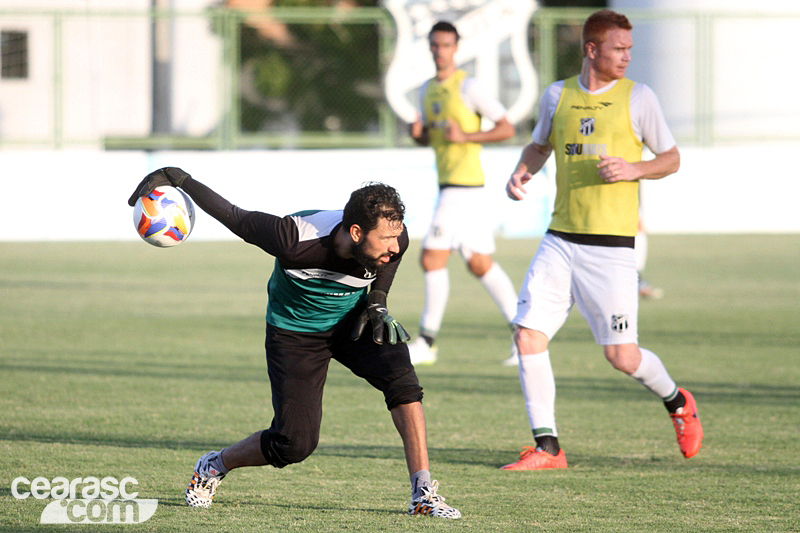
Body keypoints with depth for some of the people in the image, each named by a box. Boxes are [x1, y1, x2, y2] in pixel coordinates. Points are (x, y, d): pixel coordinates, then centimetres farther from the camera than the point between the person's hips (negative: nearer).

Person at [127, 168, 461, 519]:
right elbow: (236, 219, -22)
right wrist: (175, 178, -20)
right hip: (295, 330, -3)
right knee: (296, 443, -10)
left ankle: (423, 494, -17)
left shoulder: (394, 240, -25)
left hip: (351, 319, 3)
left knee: (401, 378, -25)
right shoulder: (296, 242, -38)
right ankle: (215, 466, 19)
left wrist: (377, 302, -10)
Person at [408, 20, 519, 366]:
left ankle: (426, 343, -3)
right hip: (448, 184, 9)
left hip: (463, 185, -9)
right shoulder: (427, 90, 15)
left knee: (432, 258, -10)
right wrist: (417, 133, 2)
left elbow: (507, 129, -9)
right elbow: (426, 139, 25)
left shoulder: (468, 87, -10)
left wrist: (466, 136, -19)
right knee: (480, 264, 12)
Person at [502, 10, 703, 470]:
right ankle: (548, 447, 1)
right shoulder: (557, 96, 7)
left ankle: (678, 403, 27)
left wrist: (634, 169, -14)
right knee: (528, 335, -8)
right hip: (561, 239, 4)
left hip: (612, 246, -4)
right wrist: (523, 170, 5)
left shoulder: (638, 98, -2)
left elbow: (672, 159, 5)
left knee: (622, 356, -4)